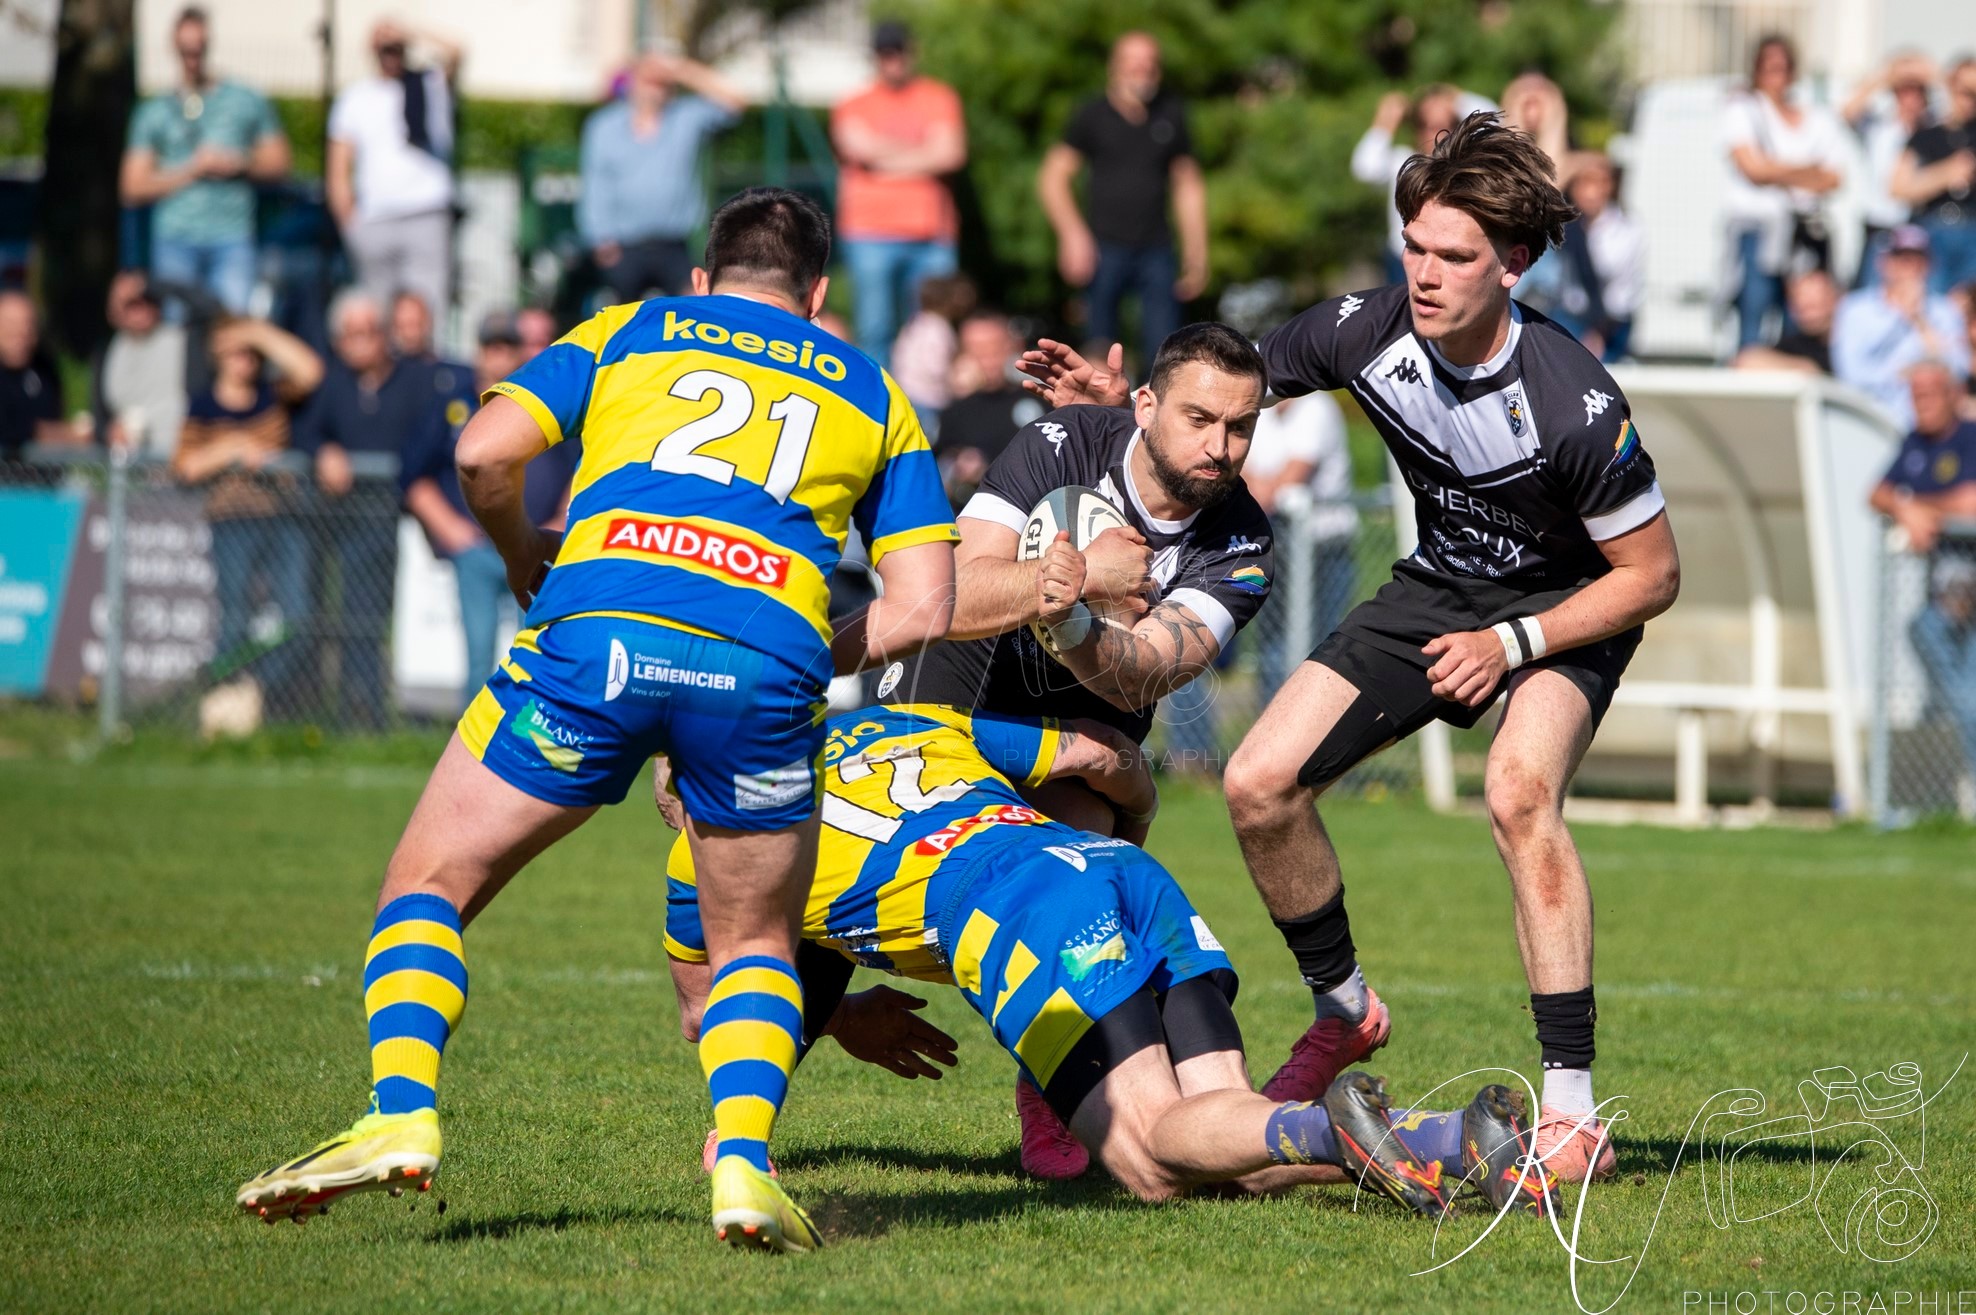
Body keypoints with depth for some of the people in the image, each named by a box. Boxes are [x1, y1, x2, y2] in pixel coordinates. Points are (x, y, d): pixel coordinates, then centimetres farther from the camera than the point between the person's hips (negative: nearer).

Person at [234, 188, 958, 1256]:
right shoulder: (873, 393, 28)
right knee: (755, 946, 20)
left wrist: (522, 554, 28)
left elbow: (484, 453, 9)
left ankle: (398, 1118, -7)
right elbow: (923, 606, 17)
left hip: (596, 639, -1)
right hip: (767, 665, 1)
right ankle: (744, 1166, -5)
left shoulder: (628, 332, 26)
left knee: (429, 883, 15)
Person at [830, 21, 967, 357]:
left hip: (930, 235, 1)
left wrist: (887, 159, -1)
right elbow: (859, 147, -7)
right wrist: (919, 153, 0)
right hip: (871, 235, -1)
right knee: (875, 332, -7)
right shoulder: (853, 105, 12)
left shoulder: (940, 99, 12)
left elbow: (951, 154, -2)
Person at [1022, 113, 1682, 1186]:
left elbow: (1652, 574, -19)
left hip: (1569, 606, -6)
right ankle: (1345, 1012, 19)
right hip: (1436, 588, 6)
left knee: (1518, 792, -33)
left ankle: (1570, 1104, -27)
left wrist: (1514, 643, -26)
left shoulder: (1574, 404, -32)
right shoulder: (1366, 331, -19)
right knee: (1259, 784, -7)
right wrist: (1120, 397, -19)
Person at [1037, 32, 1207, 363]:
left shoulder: (1171, 114, 8)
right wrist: (1072, 234, -9)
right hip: (1105, 247, -2)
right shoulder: (1094, 115, 2)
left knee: (1164, 347, -7)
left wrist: (1196, 253, 12)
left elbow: (1188, 186, 16)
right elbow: (1053, 177, 3)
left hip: (1156, 250, 2)